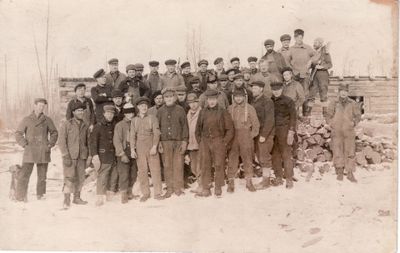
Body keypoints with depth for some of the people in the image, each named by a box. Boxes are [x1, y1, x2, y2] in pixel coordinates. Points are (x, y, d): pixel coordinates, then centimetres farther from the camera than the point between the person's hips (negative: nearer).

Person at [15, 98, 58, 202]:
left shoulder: (47, 120, 6)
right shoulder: (26, 120, 2)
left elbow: (54, 133, 16)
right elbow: (18, 133, 6)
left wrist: (50, 144, 4)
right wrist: (25, 144, -5)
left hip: (43, 152, 2)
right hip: (29, 152, -2)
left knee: (42, 176, 9)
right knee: (24, 175, -6)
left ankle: (40, 195, 22)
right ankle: (21, 196, 3)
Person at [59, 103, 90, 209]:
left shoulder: (85, 126, 11)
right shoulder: (66, 124, -1)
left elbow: (88, 142, 15)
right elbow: (61, 141, -5)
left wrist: (89, 157, 10)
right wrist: (66, 156, -12)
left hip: (82, 156, 4)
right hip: (70, 156, -4)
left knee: (80, 178, 9)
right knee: (69, 178, -8)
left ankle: (77, 198, 23)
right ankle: (66, 200, -2)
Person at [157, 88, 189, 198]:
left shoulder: (180, 110, 5)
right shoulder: (160, 111, 7)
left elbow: (185, 126, 5)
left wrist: (184, 141, -3)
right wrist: (159, 142, 1)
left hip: (178, 141, -1)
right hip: (165, 141, 1)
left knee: (178, 165, -1)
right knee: (167, 166, 2)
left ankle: (178, 188, 10)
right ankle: (169, 188, 11)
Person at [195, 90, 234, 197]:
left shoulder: (223, 112, 1)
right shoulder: (203, 112, 10)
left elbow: (230, 129, 1)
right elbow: (198, 128, 20)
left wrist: (225, 142, -5)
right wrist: (199, 140, 10)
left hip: (219, 141, -3)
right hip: (205, 141, 3)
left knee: (219, 165, 0)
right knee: (205, 166, 3)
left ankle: (218, 188, 11)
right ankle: (206, 189, 10)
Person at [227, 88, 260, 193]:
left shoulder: (250, 108, 1)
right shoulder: (230, 109, 6)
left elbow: (256, 123, 4)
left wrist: (252, 135, -3)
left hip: (246, 138, -1)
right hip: (233, 137, 1)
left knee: (248, 159, 5)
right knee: (232, 159, 2)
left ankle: (249, 181, 17)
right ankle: (231, 182, 10)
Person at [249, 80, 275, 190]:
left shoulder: (267, 101, -11)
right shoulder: (254, 101, 13)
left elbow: (270, 120, -16)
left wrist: (264, 135, -19)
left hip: (265, 134, -8)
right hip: (256, 134, 8)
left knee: (264, 157, -3)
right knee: (260, 157, 12)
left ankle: (266, 181, 6)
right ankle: (266, 179, 23)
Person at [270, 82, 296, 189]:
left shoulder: (288, 101, -1)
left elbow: (293, 117, -4)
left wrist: (291, 132, -12)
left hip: (284, 131, -4)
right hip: (272, 132, 4)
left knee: (286, 155, -4)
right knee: (275, 155, 6)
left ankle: (289, 179, 3)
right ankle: (278, 177, 17)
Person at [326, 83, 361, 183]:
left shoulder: (353, 103, 6)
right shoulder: (333, 103, 5)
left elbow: (358, 115, 13)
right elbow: (328, 116, 9)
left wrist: (353, 123, 2)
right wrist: (332, 125, 0)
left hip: (349, 132, 0)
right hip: (337, 132, 0)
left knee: (350, 152, 0)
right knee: (337, 152, 1)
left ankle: (350, 173, 6)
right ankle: (339, 173, 10)